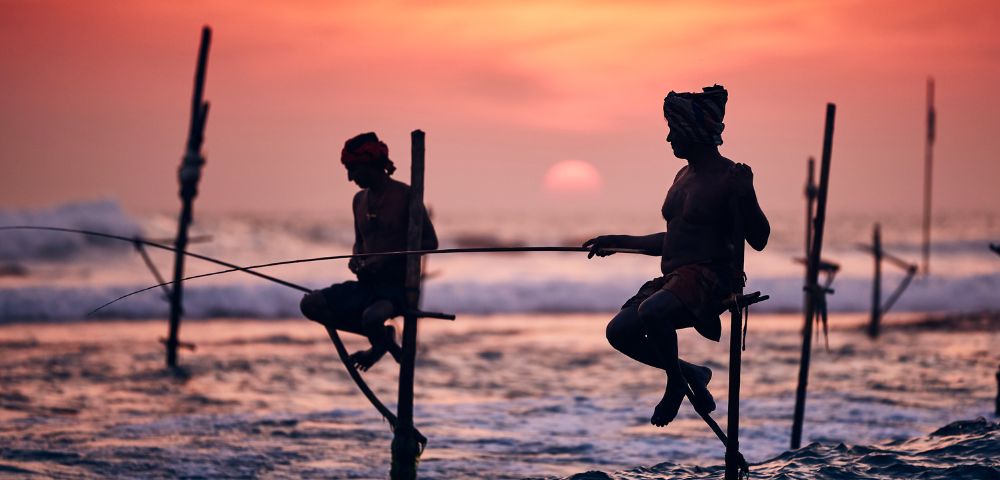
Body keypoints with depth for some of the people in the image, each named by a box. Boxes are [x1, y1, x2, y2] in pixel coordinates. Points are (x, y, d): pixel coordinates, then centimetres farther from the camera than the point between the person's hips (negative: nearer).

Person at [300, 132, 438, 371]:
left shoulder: (404, 195, -7)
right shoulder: (360, 199, 13)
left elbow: (430, 242, -9)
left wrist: (386, 258, -18)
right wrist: (356, 259, 1)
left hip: (399, 286, -7)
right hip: (368, 284, 7)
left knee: (372, 317, -38)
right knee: (310, 304, -13)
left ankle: (381, 343, 2)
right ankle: (383, 337, 2)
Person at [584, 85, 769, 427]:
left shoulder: (729, 178, -10)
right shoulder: (685, 176, 18)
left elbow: (759, 240, -15)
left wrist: (745, 196, -29)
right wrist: (619, 242, 29)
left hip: (711, 278, -9)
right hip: (675, 277, 9)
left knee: (651, 311, -34)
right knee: (619, 331, -6)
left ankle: (677, 381, -7)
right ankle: (690, 374, 13)